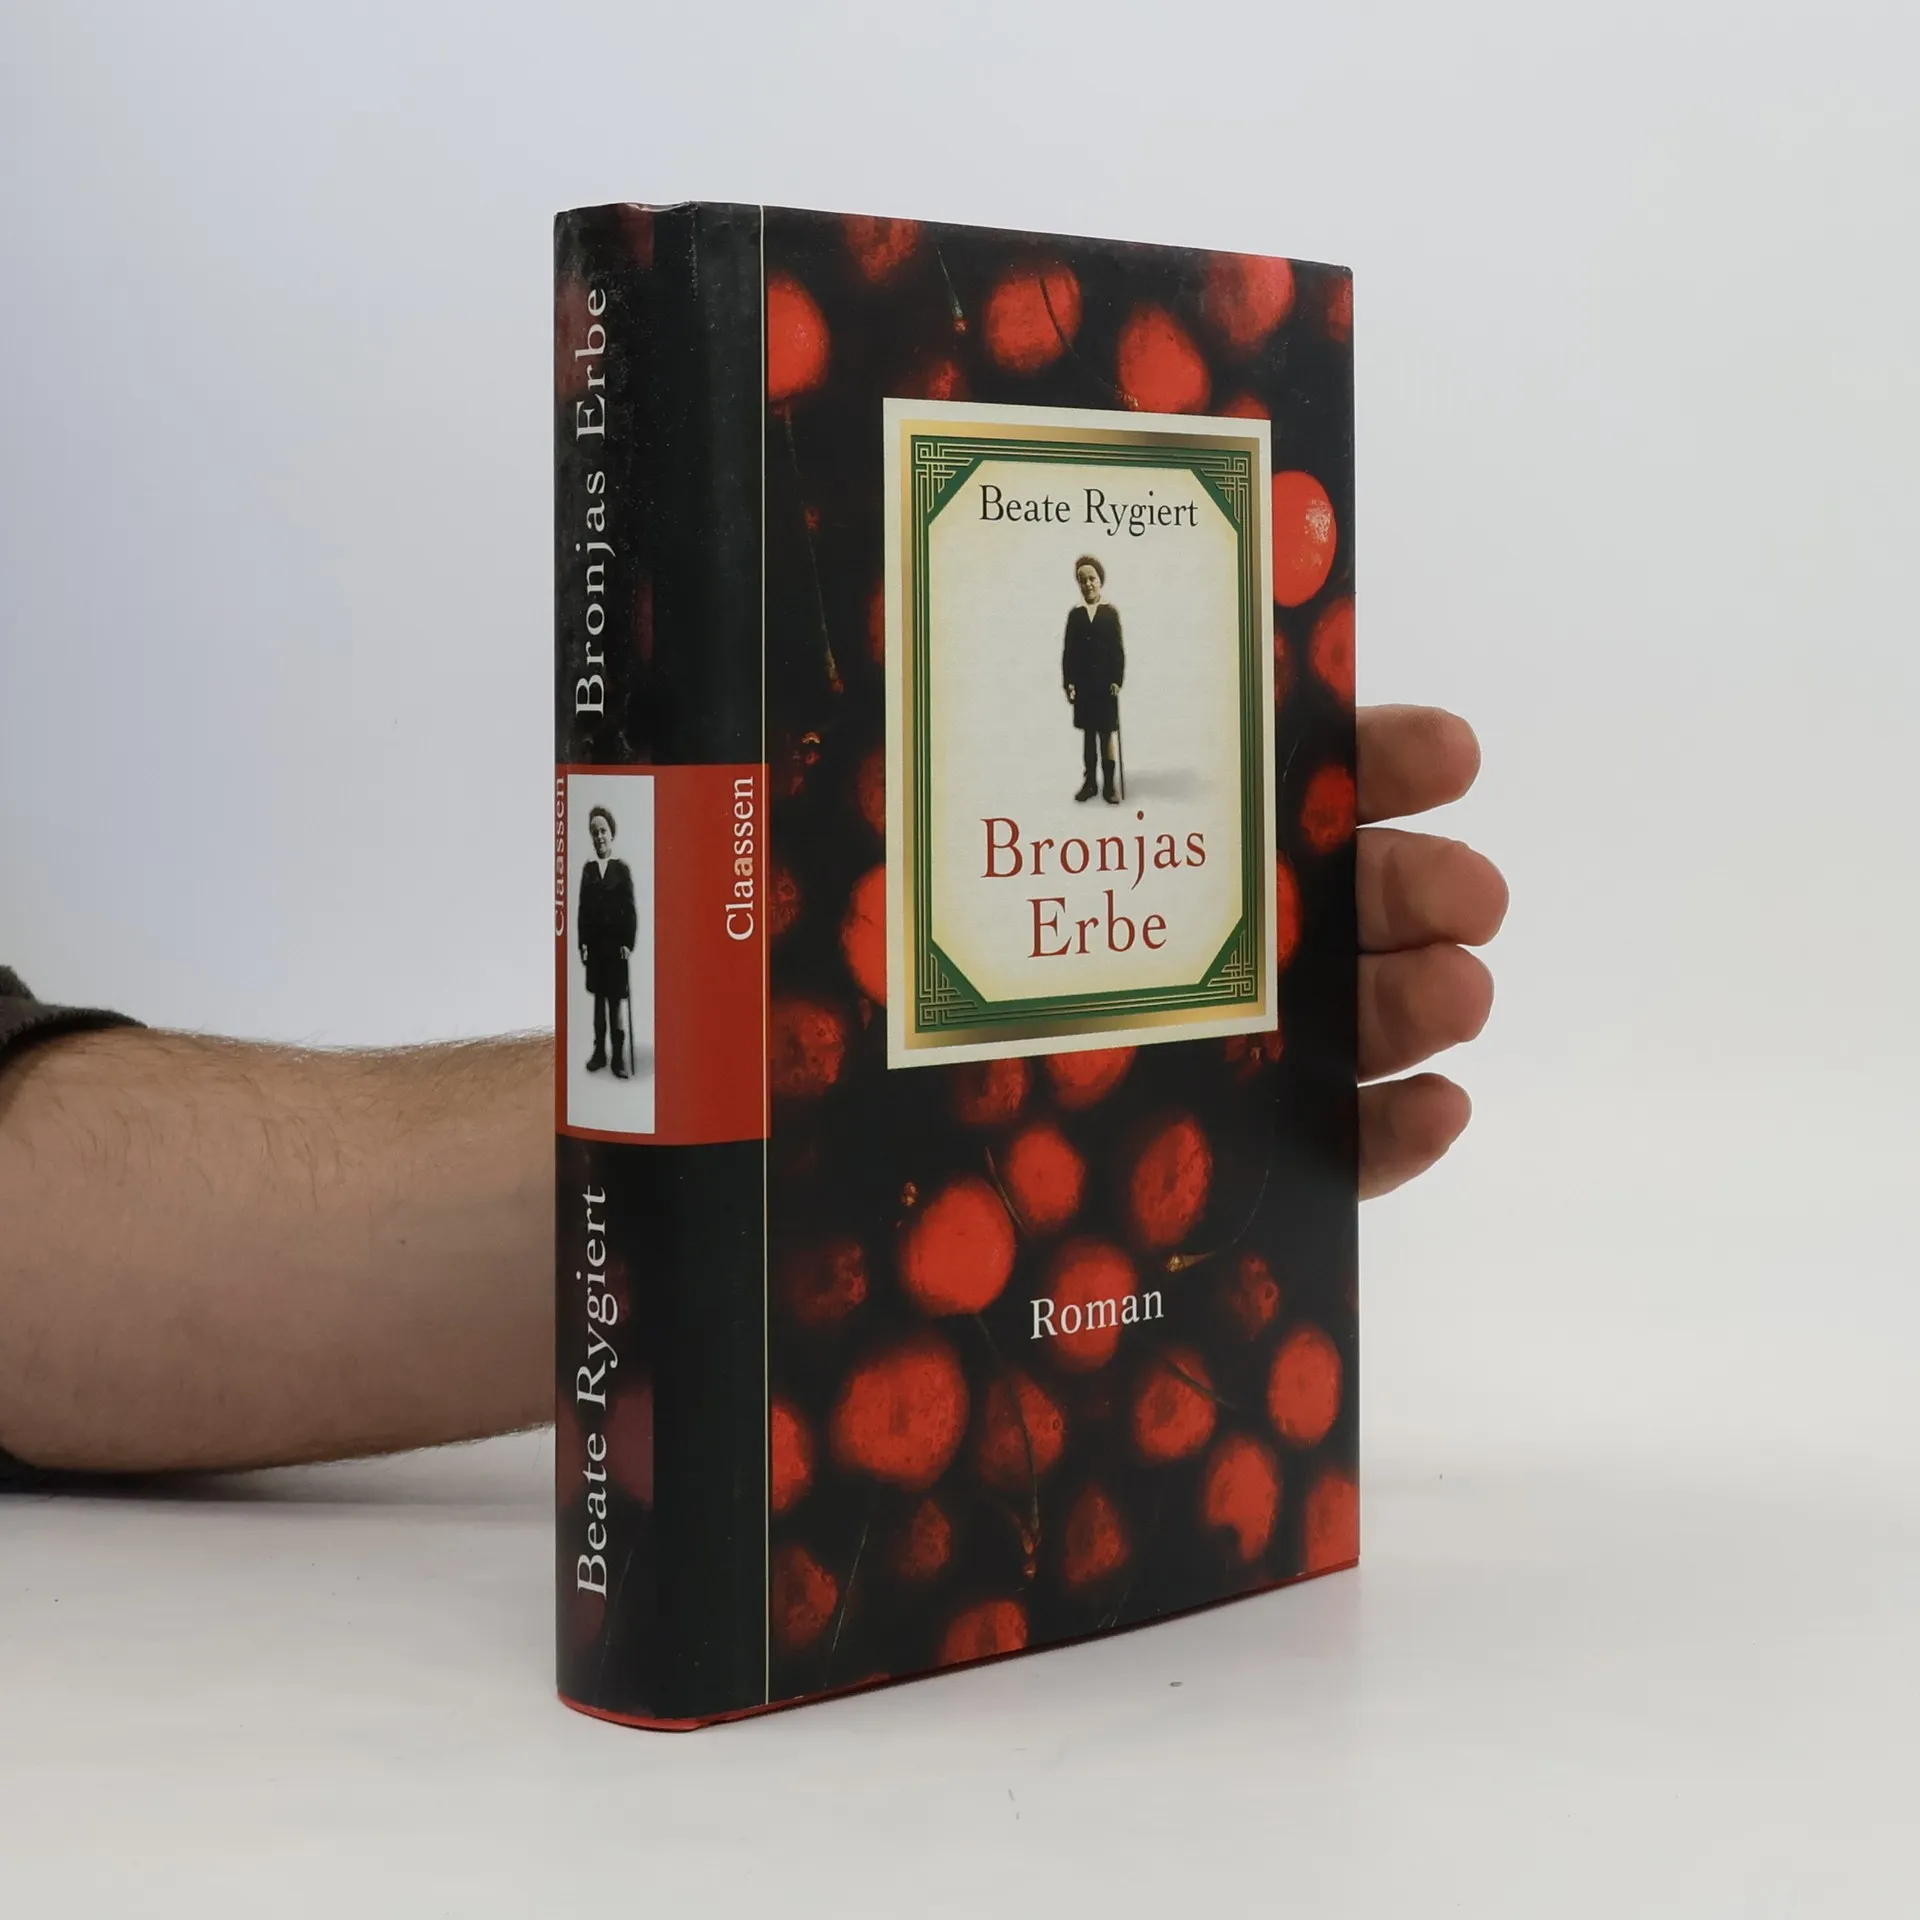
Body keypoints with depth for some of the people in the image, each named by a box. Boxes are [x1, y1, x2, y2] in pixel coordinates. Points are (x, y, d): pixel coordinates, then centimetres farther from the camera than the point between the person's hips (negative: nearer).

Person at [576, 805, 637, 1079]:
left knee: (616, 1000, 0)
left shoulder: (621, 869, -4)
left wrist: (628, 943, -12)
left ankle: (618, 1056, 3)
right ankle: (599, 1051, 17)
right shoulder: (587, 869, 5)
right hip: (595, 943, 3)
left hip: (616, 943, -3)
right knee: (598, 997, 10)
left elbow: (630, 909, -6)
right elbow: (582, 909, 5)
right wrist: (582, 942, -1)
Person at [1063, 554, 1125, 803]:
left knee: (1106, 735, 1)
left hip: (1105, 684, -2)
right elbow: (1068, 651, 3)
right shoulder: (1075, 614, 4)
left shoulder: (1111, 612, -1)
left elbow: (1118, 650, -3)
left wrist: (1117, 680, -10)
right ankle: (1089, 782, 15)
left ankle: (1108, 785, 4)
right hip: (1082, 685, 2)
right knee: (1088, 733, 9)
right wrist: (1068, 682, -3)